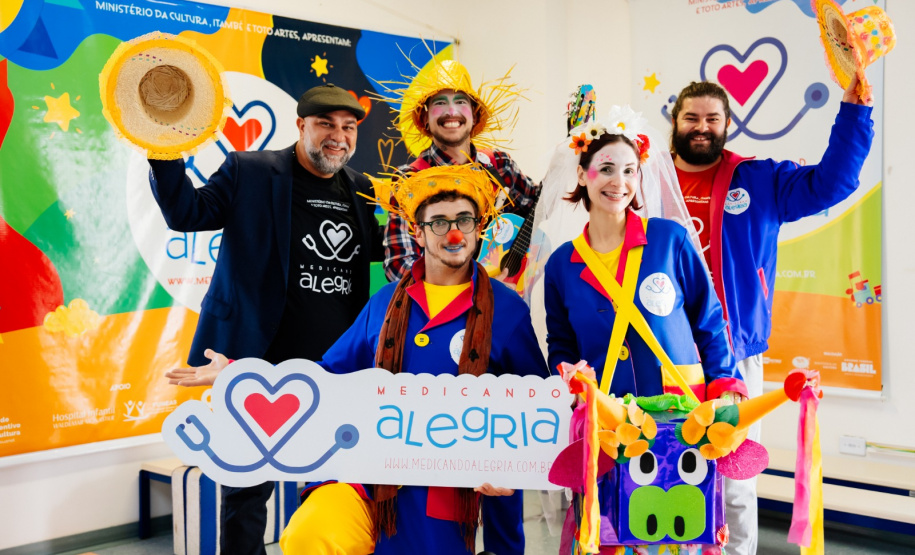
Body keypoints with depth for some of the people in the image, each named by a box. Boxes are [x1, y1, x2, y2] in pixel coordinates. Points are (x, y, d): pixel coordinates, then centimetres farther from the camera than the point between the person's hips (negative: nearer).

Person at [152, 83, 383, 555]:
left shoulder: (360, 189, 10)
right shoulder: (249, 172, -4)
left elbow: (379, 250, 22)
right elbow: (186, 213, -7)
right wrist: (164, 156, -21)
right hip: (261, 362, -4)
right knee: (249, 485, 5)